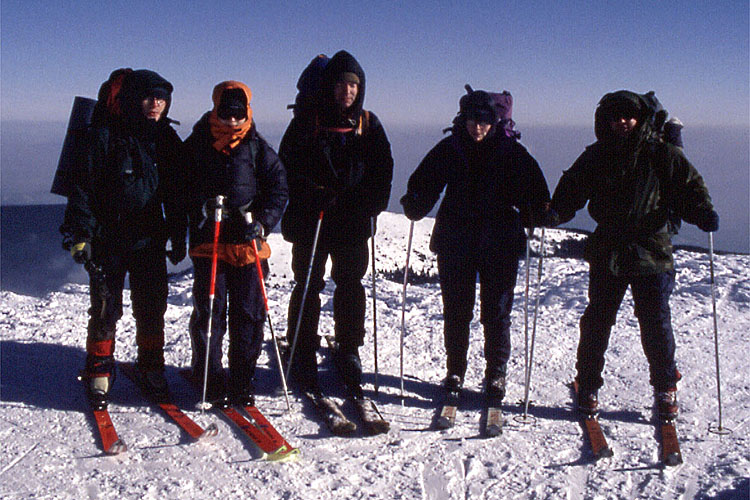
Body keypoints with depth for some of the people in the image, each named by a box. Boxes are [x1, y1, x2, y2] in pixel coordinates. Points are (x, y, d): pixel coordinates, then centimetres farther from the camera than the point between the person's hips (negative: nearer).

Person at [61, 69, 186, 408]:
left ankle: (151, 367, 24)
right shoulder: (105, 136, -7)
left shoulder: (167, 139, 7)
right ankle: (99, 372, 17)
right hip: (109, 240, -3)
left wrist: (178, 236, 13)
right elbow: (83, 186, -6)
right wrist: (80, 233, -11)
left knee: (152, 308, 7)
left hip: (150, 241, 4)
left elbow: (175, 193, 14)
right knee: (105, 308, 2)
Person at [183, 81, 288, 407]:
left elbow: (278, 189, 5)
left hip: (248, 242, 1)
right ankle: (209, 377, 15)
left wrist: (262, 222, -8)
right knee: (208, 311, 1)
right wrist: (199, 209, -7)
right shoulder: (196, 144, 6)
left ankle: (242, 379, 17)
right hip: (207, 241, 0)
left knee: (249, 312, 4)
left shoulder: (258, 148, 5)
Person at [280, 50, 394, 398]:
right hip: (310, 222, -2)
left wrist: (370, 205, -5)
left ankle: (349, 353, 21)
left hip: (352, 224, 3)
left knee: (351, 288, 8)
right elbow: (288, 167, -3)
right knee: (307, 287, 2)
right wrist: (313, 197, -16)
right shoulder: (307, 122, 0)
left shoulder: (369, 124, 8)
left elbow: (383, 170, 9)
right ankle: (303, 356, 13)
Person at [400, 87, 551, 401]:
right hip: (455, 242, 1)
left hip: (500, 245, -1)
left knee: (496, 312, 4)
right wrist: (415, 206, -15)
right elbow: (425, 182, 3)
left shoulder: (510, 151, 0)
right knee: (456, 310, 9)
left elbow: (533, 188, 0)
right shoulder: (449, 149, 3)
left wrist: (538, 215, -17)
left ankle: (496, 374, 19)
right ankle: (455, 369, 24)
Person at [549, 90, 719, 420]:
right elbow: (572, 189, 7)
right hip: (607, 253, 2)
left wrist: (703, 213, -15)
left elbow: (689, 188, 4)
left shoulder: (662, 154, 1)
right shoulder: (596, 157, 6)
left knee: (656, 324, 3)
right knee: (597, 321, 6)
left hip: (651, 253, -1)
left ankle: (665, 387, 23)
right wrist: (555, 212, -12)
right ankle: (588, 385, 21)